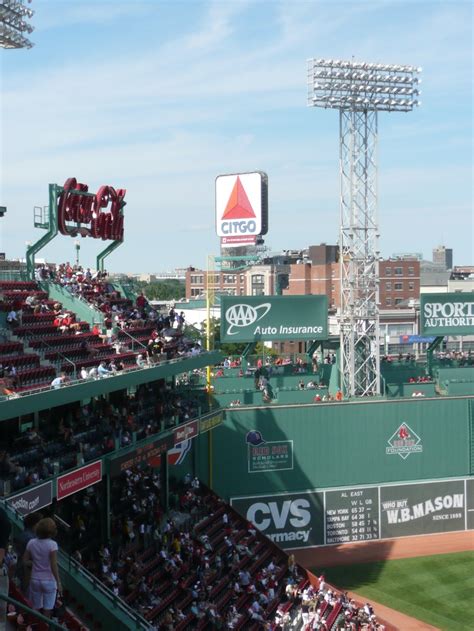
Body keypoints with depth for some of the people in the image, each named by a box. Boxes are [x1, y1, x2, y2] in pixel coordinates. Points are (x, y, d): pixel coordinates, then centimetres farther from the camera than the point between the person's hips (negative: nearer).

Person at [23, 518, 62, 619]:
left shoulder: (31, 543, -3)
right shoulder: (52, 544, -16)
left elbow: (25, 561, 2)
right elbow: (53, 566, -18)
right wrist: (58, 583, -12)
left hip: (35, 580, 4)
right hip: (49, 580, -4)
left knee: (35, 609, 15)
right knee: (47, 611, 7)